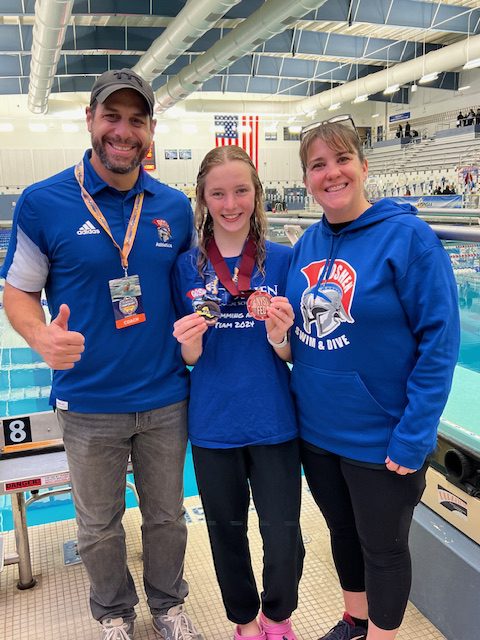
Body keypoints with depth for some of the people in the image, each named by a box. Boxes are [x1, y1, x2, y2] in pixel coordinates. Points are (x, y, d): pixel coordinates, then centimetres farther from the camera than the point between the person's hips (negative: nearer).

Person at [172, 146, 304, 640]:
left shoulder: (283, 260, -5)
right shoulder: (187, 267, -3)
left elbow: (292, 353, -1)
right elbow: (189, 359, 2)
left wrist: (279, 338, -23)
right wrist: (189, 344, -21)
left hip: (273, 423, -1)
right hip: (213, 426, 1)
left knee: (283, 535, 8)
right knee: (226, 530, 18)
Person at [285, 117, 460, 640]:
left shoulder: (407, 235, -15)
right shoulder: (307, 244, 2)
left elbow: (439, 340, -16)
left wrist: (413, 436, -18)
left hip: (380, 438, -5)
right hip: (314, 430, 6)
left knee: (383, 547, 16)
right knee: (342, 530, 25)